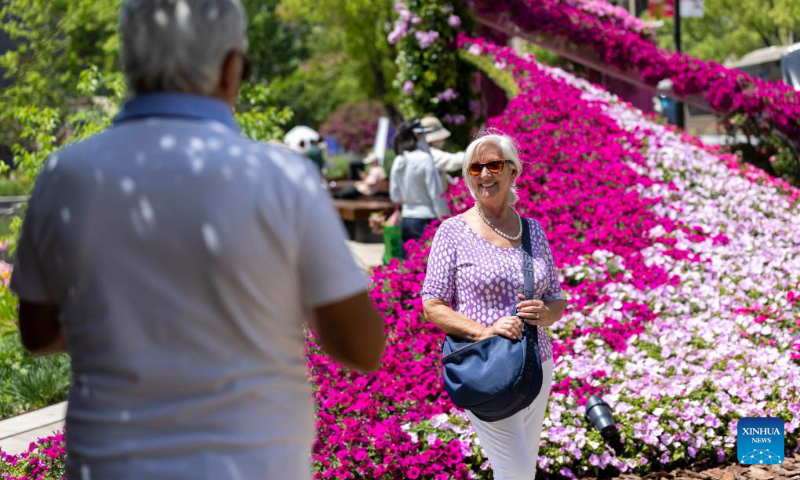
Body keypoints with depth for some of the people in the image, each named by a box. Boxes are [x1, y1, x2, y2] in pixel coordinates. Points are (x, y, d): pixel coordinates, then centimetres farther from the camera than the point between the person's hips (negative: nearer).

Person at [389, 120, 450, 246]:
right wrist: (446, 220, -7)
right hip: (426, 220, -7)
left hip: (406, 220, 7)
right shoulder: (425, 159, -12)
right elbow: (437, 194, -12)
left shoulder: (398, 162, 7)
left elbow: (395, 197, 14)